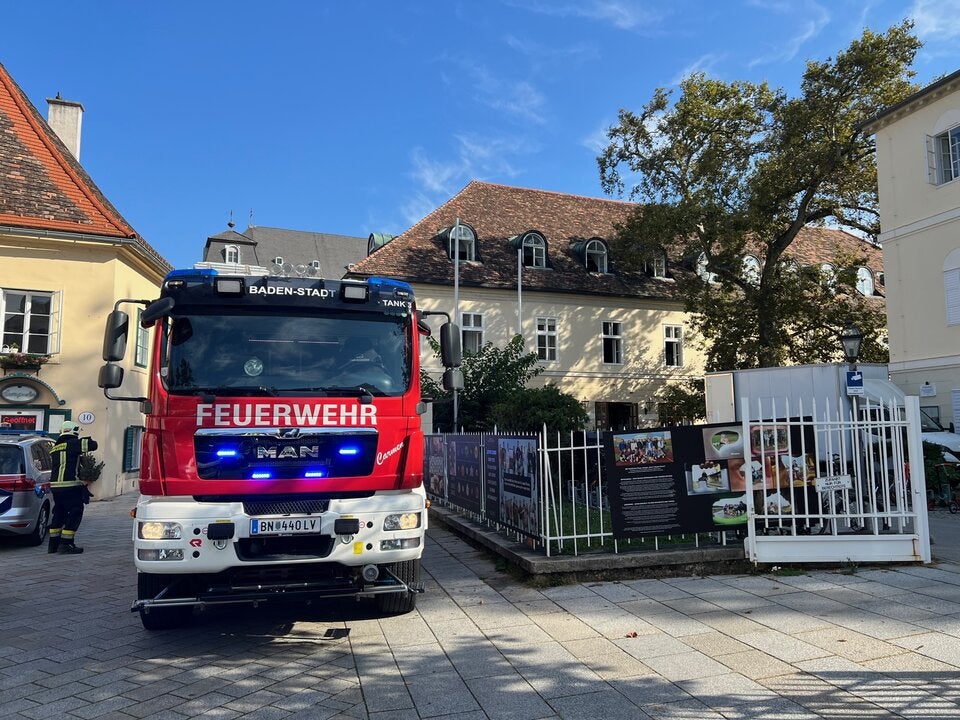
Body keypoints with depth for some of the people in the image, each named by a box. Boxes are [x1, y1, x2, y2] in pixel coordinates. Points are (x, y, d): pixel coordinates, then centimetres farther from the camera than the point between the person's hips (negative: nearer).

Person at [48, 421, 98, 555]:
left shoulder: (55, 447, 17)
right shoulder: (73, 444, -9)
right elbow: (93, 445, -17)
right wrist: (87, 440, 6)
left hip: (55, 485, 8)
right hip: (71, 486, -8)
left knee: (58, 513, 17)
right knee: (75, 513, -2)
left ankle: (53, 544, 22)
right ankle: (66, 544, -5)